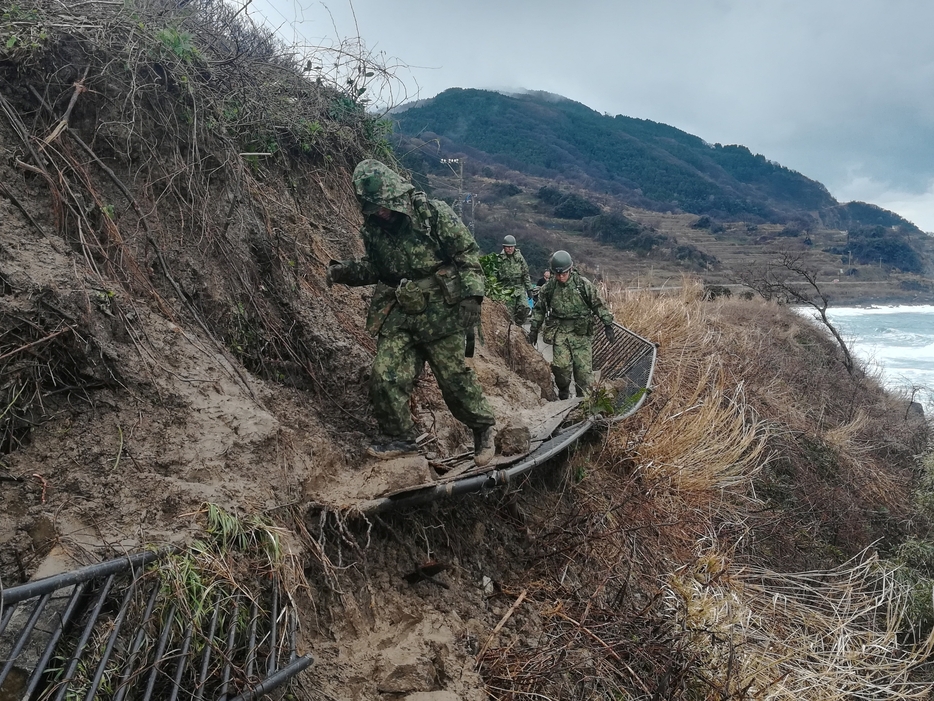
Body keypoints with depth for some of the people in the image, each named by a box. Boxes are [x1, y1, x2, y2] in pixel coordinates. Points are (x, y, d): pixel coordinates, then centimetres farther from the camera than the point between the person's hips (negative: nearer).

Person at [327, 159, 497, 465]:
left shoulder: (433, 212, -10)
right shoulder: (373, 229, 5)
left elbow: (468, 252, -7)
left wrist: (471, 294, -14)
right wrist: (346, 271, 0)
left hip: (440, 311, -5)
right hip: (397, 313, 5)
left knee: (453, 374, 1)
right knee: (386, 375, -4)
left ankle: (483, 427, 24)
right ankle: (399, 437, 16)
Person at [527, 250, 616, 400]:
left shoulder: (584, 284, -4)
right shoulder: (548, 288, 1)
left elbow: (598, 305, 2)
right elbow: (539, 309, 14)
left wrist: (608, 325, -1)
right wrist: (534, 329, 14)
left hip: (581, 333, -1)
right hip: (560, 332, 1)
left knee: (583, 368, -3)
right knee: (561, 366, -11)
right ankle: (563, 395, 12)